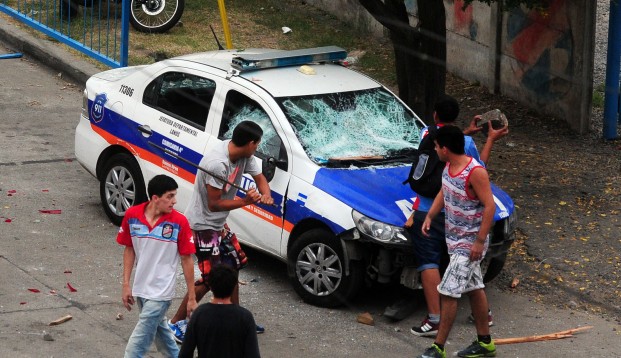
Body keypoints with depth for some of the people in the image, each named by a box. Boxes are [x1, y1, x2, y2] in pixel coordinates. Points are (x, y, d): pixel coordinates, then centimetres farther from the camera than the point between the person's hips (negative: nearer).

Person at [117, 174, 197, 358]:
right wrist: (126, 284, 5)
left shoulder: (179, 222, -14)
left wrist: (191, 298, -4)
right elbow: (129, 249, 7)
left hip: (160, 293, -4)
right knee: (159, 330, 23)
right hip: (140, 289, 4)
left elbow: (186, 259, -7)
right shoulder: (132, 215, -6)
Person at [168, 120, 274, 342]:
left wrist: (265, 195, -15)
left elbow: (259, 177, 6)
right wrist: (245, 201, -27)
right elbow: (213, 204, -27)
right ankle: (176, 323, 3)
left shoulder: (244, 155, -6)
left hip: (218, 223, 10)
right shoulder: (218, 164, -32)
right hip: (203, 224, -10)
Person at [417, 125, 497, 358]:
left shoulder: (475, 172, -24)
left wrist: (480, 241, -24)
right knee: (474, 289, 17)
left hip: (469, 243, -9)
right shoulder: (449, 166, 2)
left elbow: (489, 206, -23)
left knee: (448, 291, -10)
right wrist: (429, 216, 5)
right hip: (454, 239, 9)